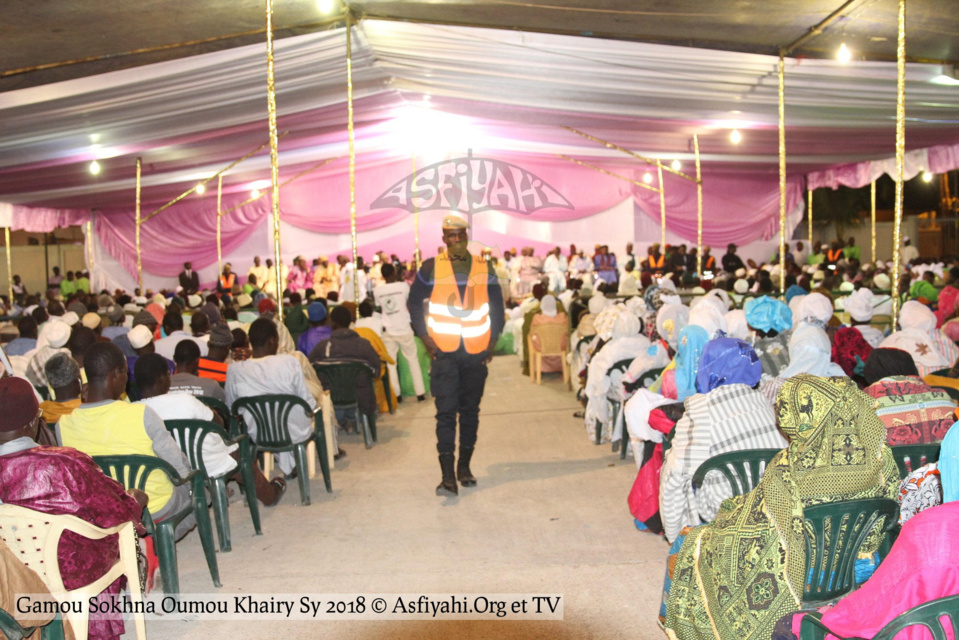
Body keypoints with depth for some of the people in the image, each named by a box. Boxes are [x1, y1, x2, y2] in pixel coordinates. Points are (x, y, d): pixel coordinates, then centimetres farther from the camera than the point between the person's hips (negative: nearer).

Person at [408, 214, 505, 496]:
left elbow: (497, 307, 12)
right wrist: (425, 337, -3)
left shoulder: (484, 269, 5)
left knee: (470, 410, 10)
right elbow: (414, 303, 6)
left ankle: (464, 466, 24)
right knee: (446, 412, -6)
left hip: (477, 352, 2)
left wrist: (492, 341, 4)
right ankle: (448, 476, -5)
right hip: (444, 352, -2)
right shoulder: (431, 268, 0)